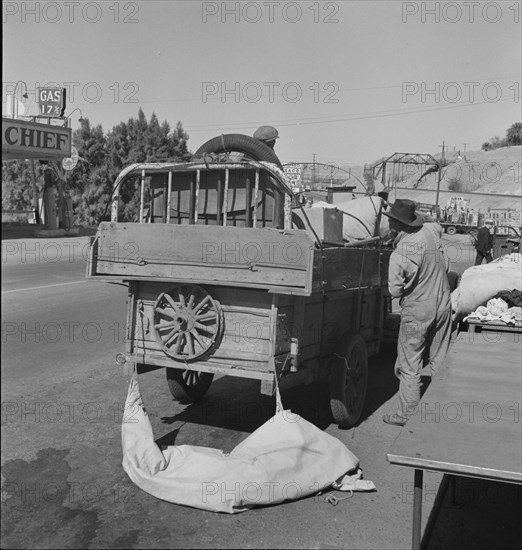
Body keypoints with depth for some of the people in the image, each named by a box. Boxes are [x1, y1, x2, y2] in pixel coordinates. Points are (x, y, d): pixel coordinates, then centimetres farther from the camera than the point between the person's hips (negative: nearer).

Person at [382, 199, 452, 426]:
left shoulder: (399, 254, -22)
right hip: (443, 306, 6)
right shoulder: (430, 232, -5)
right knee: (440, 361, 16)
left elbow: (395, 290, -16)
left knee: (410, 366, 7)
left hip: (416, 312, -6)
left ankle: (407, 414, 14)